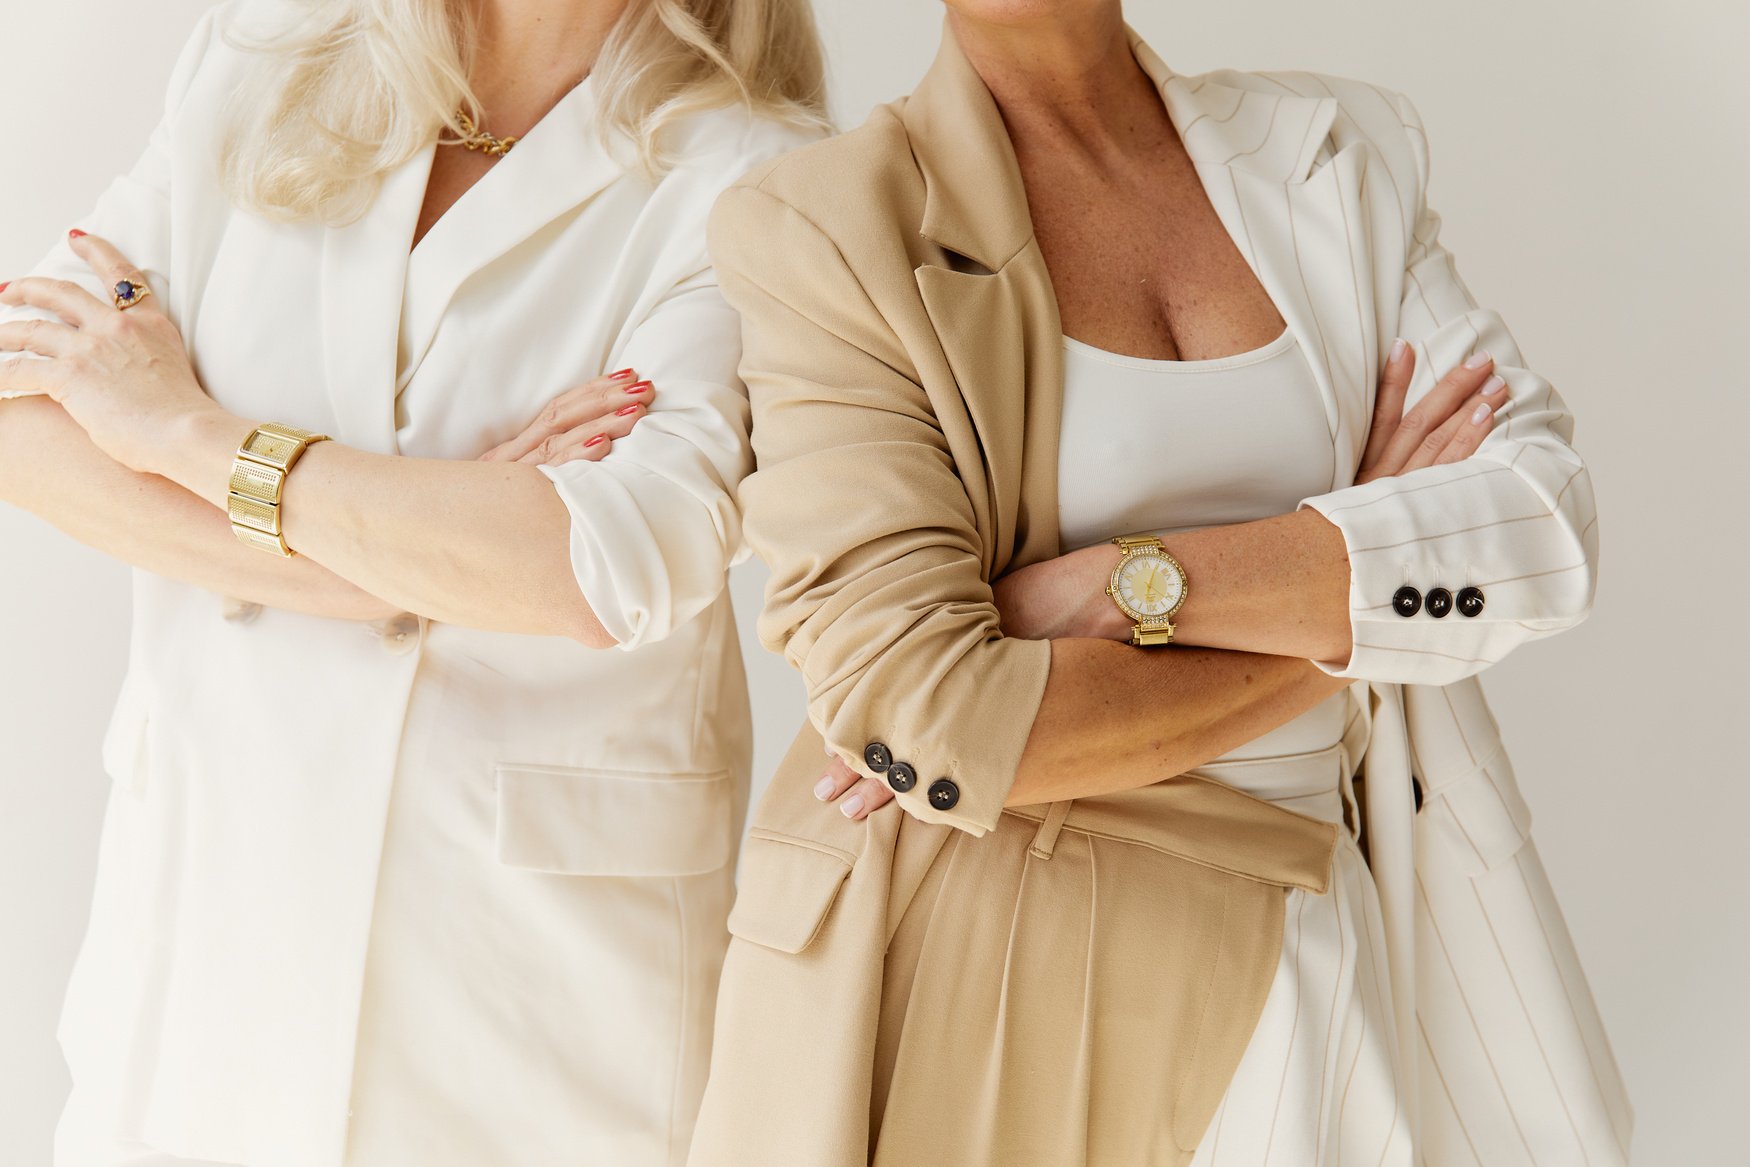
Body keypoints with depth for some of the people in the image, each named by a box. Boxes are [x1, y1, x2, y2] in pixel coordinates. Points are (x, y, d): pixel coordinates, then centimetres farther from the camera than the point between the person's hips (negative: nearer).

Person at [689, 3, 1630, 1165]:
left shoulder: (1338, 158, 3)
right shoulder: (821, 231, -10)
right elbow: (930, 722, -19)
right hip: (972, 980, -3)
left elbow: (1544, 527, -10)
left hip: (1288, 963, 4)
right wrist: (1350, 595, -11)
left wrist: (1116, 589, -20)